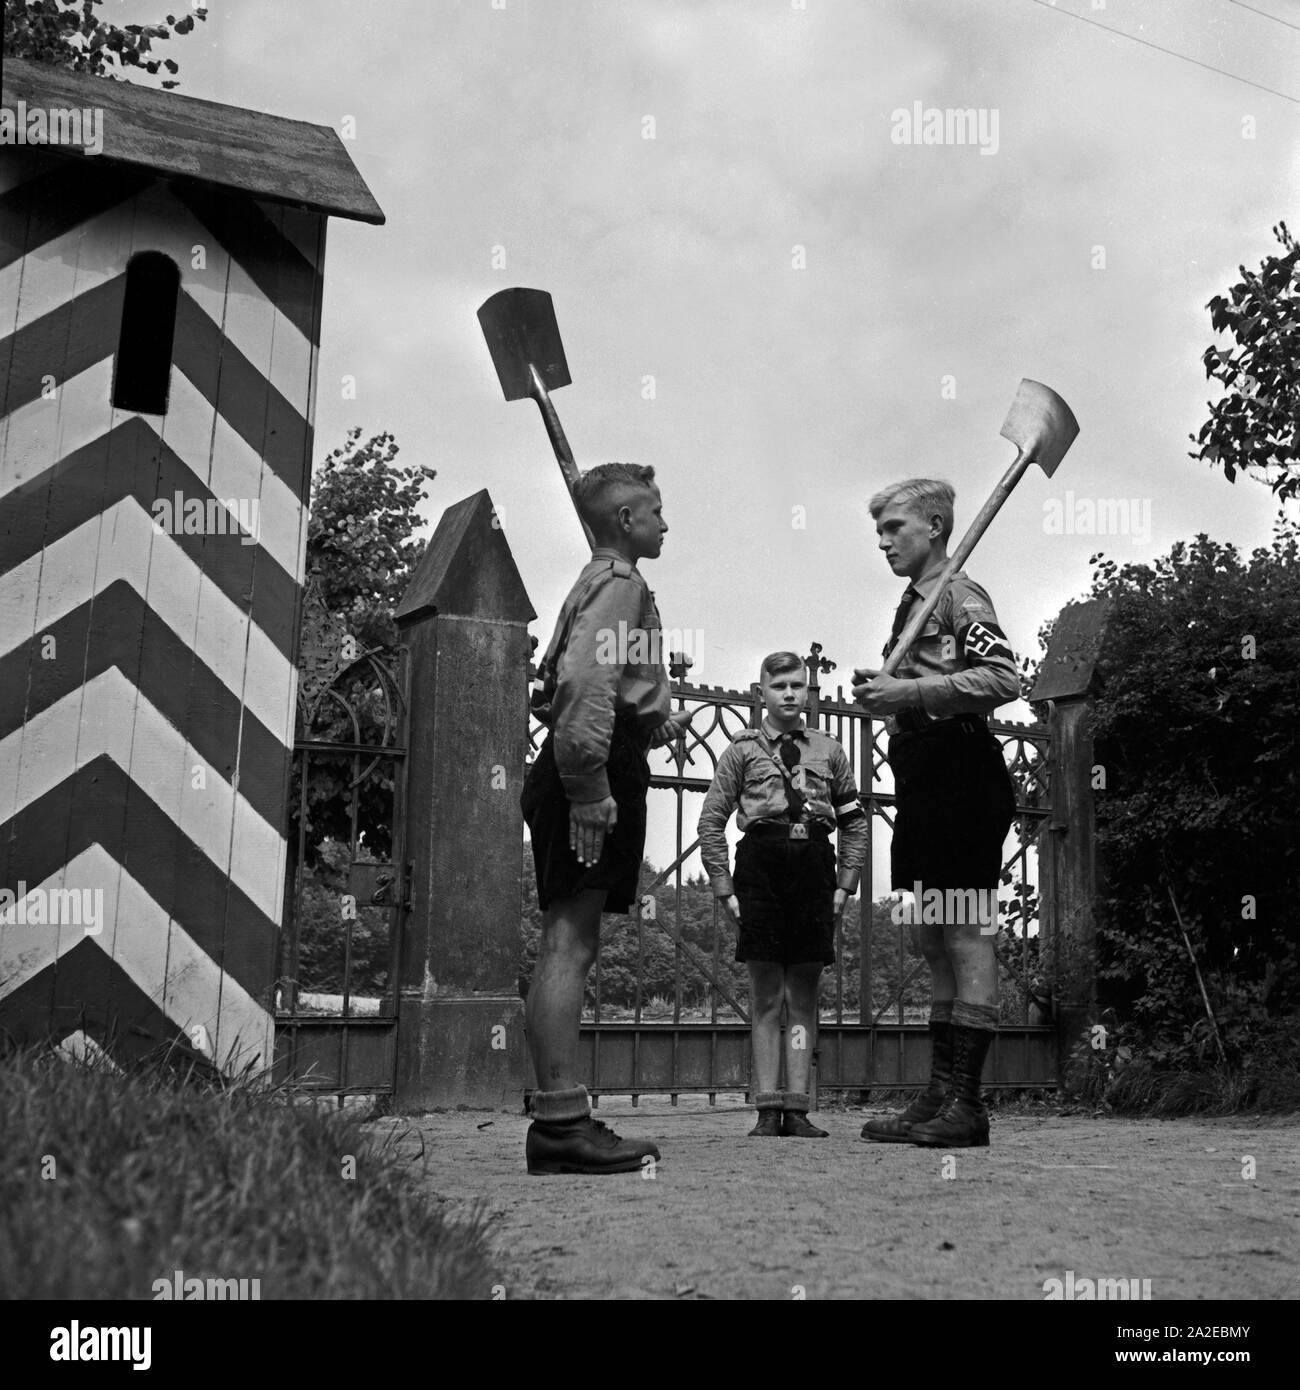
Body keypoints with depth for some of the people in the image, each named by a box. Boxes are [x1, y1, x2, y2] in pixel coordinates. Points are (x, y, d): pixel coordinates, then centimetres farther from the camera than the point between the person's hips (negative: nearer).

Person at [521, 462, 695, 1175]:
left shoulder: (599, 582, 25)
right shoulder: (619, 583, -7)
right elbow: (587, 684, -22)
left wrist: (657, 725, 23)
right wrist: (590, 788, -26)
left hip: (572, 775, 11)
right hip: (590, 775, -11)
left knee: (566, 947, 8)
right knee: (570, 944, -12)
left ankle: (557, 1118, 12)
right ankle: (561, 1121, -12)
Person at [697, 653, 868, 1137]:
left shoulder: (829, 750, 13)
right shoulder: (743, 749, 6)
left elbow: (855, 823, 15)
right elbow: (711, 824, 4)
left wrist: (845, 884, 5)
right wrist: (725, 891, -2)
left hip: (814, 866, 2)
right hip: (761, 863, -2)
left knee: (804, 997, 4)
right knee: (766, 997, 1)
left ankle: (797, 1109, 9)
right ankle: (768, 1109, 6)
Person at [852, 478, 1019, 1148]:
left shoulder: (959, 593, -4)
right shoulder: (911, 605, 22)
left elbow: (1003, 677, -20)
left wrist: (910, 691, -22)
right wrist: (885, 694, 9)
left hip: (961, 778, -10)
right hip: (924, 784, 10)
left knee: (966, 938, -9)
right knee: (937, 944, 9)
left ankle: (966, 1103, -7)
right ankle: (940, 1098, 13)